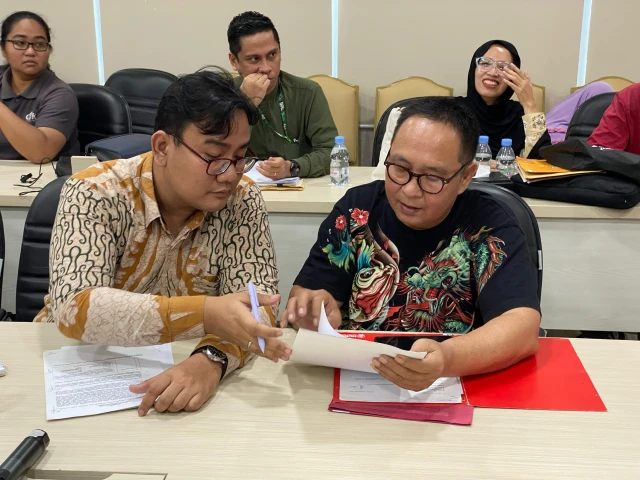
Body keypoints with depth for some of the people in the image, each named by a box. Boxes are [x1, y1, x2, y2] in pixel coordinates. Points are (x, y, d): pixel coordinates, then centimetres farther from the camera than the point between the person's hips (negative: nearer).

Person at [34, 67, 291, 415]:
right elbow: (73, 309, -26)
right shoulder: (95, 193, -15)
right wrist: (205, 315, -37)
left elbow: (258, 303, -13)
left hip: (185, 369, 1)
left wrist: (212, 359, -34)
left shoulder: (242, 201, -7)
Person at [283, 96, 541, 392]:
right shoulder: (357, 211, -2)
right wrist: (311, 310, -23)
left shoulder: (489, 227, -9)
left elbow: (523, 326, -20)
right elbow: (307, 291, 0)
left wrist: (446, 359, -37)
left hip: (452, 389, -2)